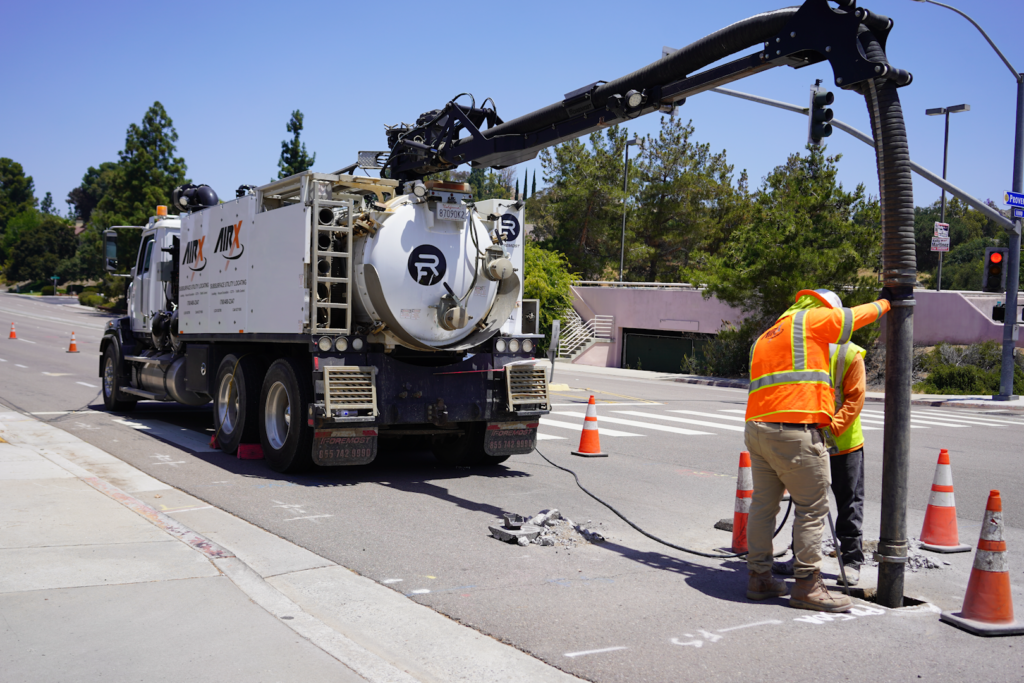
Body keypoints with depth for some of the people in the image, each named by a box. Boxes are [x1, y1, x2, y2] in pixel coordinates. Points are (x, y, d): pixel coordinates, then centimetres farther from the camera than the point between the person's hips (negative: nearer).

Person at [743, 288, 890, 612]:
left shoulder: (763, 339, 25)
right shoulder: (811, 319, 3)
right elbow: (857, 316, 15)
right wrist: (884, 302, 34)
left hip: (757, 428, 8)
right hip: (796, 432, -8)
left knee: (764, 504, 13)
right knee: (812, 509, 0)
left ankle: (759, 576, 19)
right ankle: (806, 585, 3)